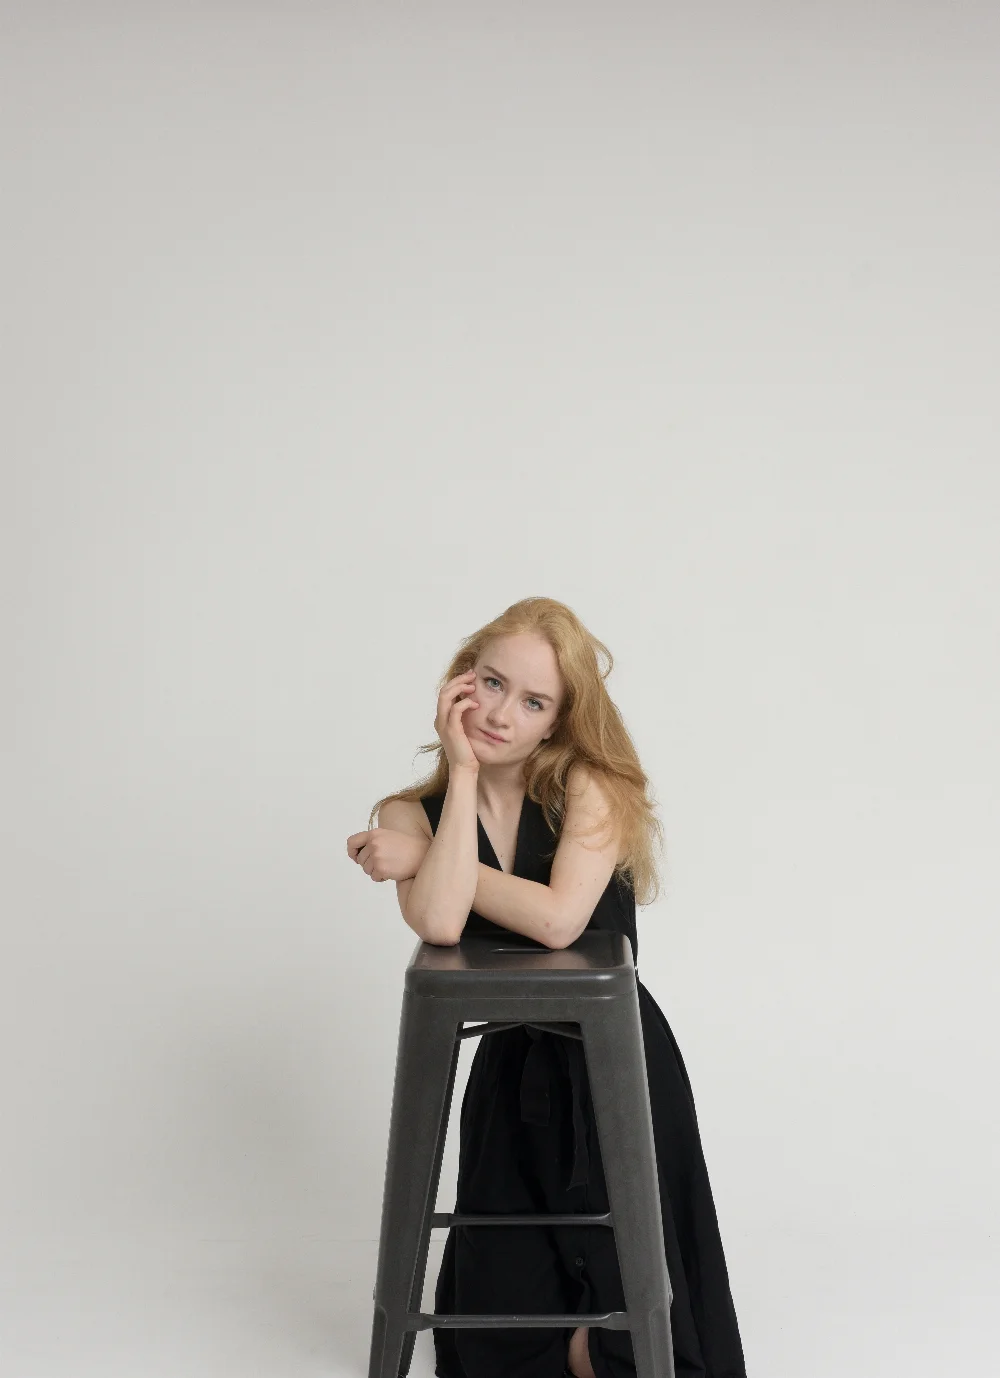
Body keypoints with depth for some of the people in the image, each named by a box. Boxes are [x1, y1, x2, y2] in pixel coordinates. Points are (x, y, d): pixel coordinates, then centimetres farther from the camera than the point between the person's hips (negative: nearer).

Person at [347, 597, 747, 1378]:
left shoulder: (588, 786, -12)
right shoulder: (415, 814, -4)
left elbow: (558, 920, -28)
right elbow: (439, 924, -25)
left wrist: (422, 859, -20)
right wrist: (463, 773, -20)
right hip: (514, 1071, 3)